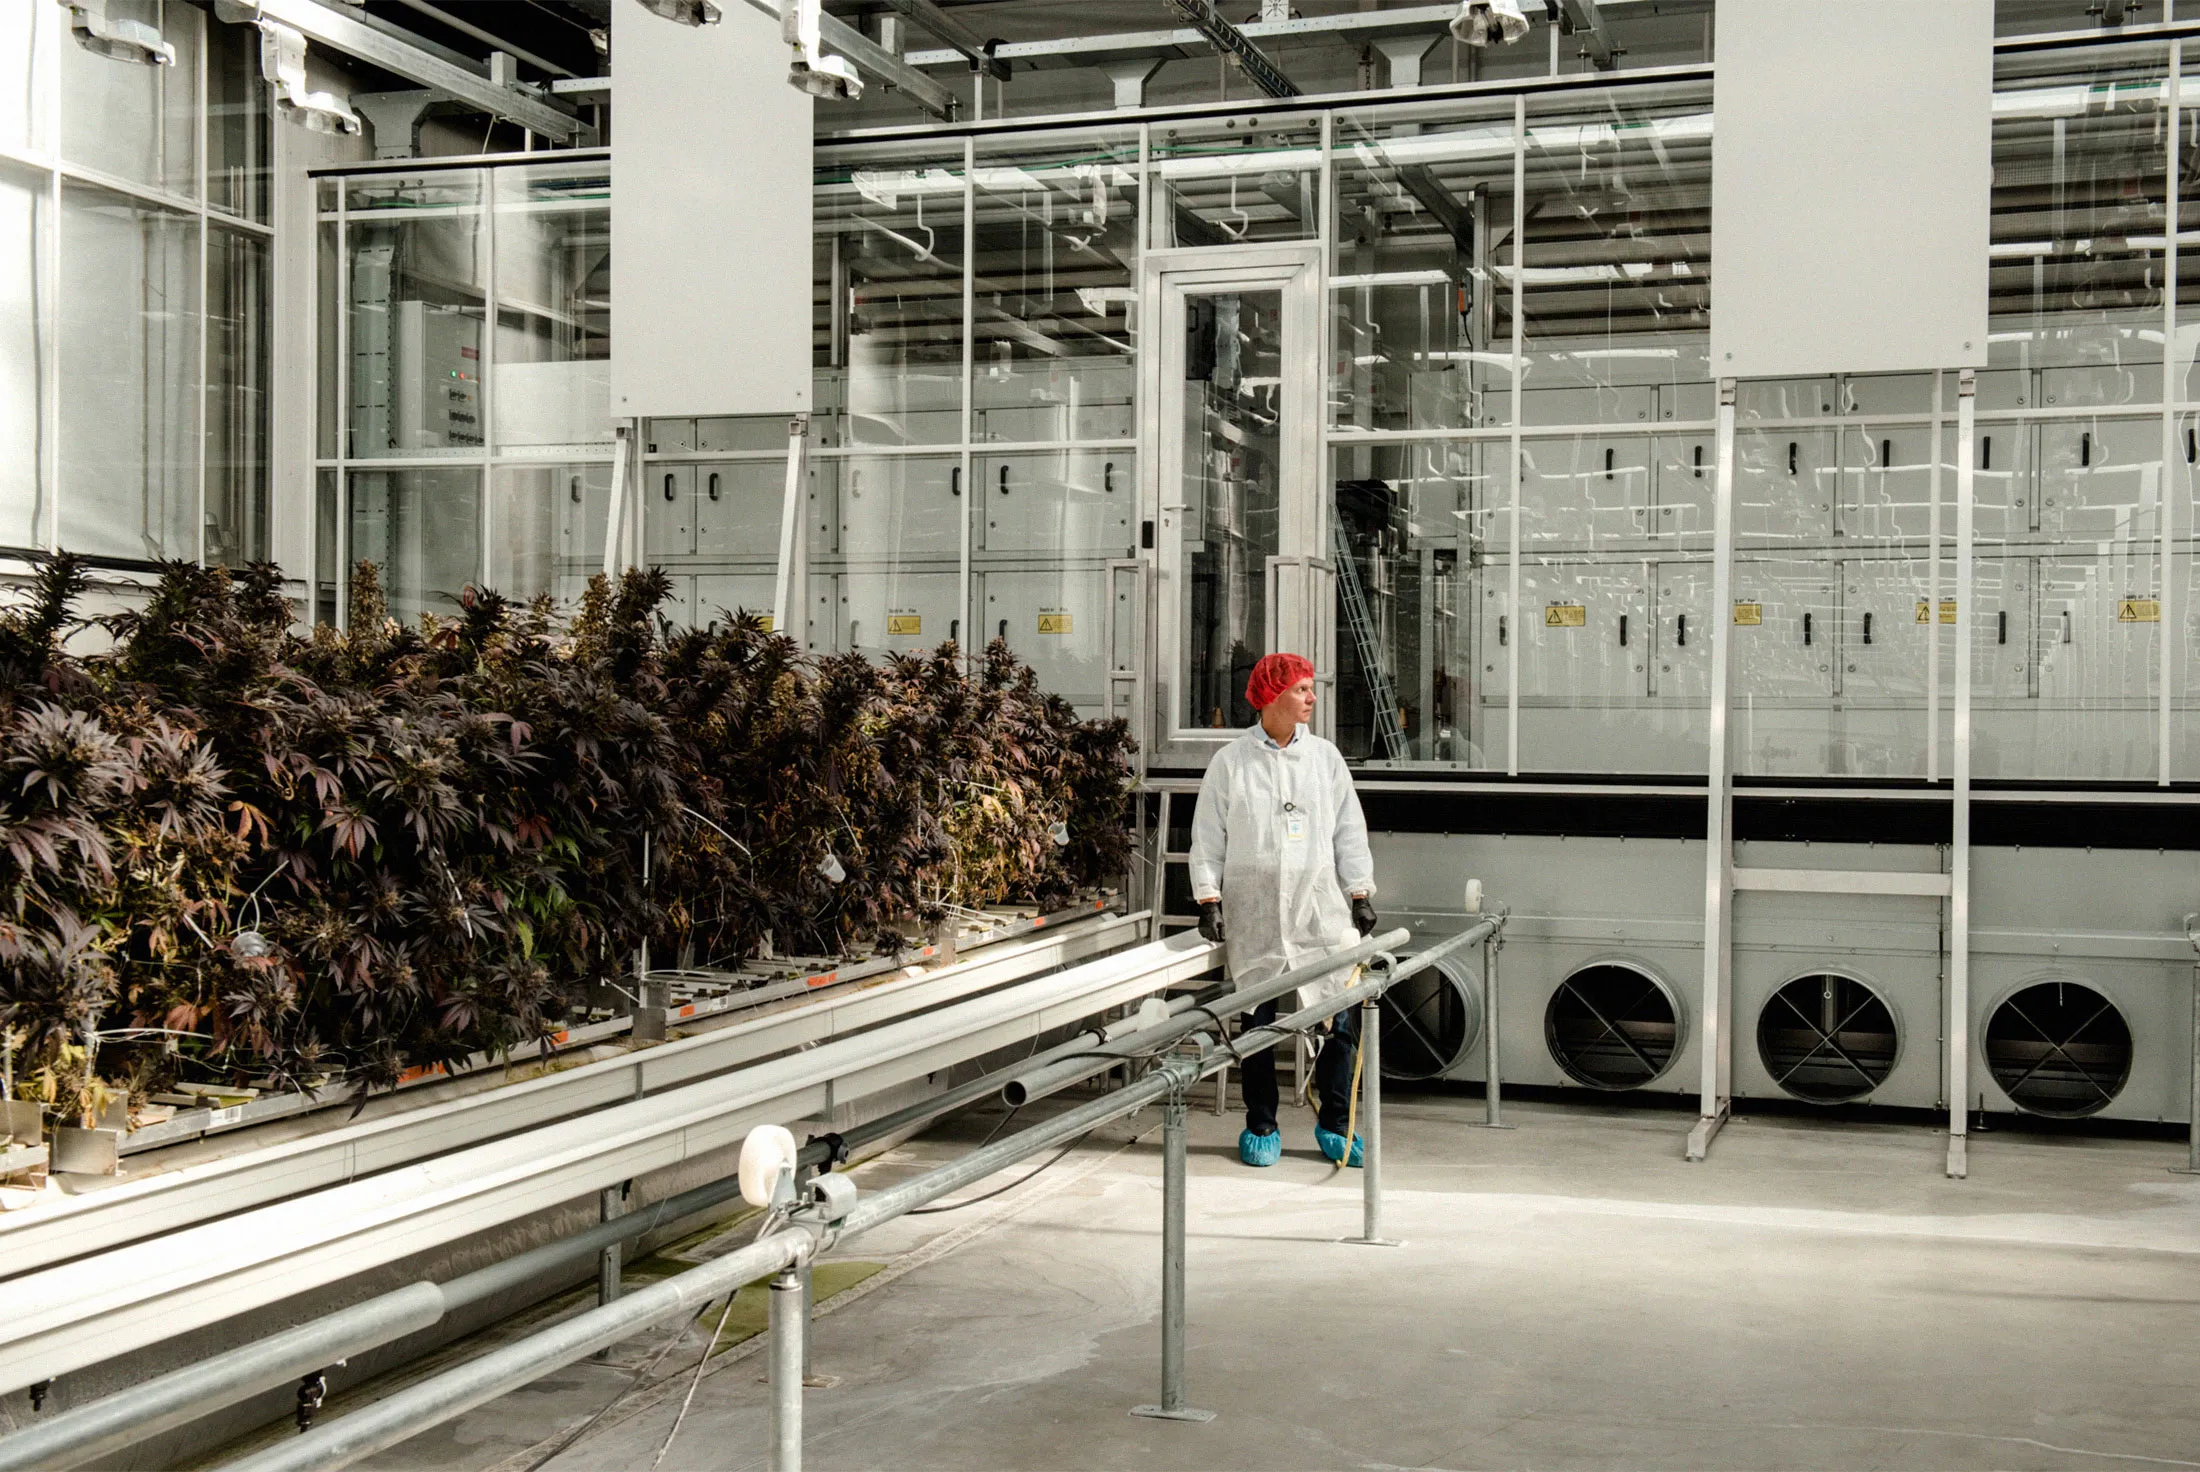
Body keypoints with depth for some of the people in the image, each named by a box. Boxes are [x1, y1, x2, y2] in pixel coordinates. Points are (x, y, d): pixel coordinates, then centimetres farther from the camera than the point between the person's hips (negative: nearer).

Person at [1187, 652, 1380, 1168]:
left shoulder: (1325, 757, 9)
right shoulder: (1230, 762, 3)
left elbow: (1349, 831, 13)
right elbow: (1208, 838, 4)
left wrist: (1360, 893, 8)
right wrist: (1209, 900, -3)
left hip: (1321, 911, 2)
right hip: (1254, 916, -2)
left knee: (1343, 1018, -2)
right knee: (1257, 1023, 5)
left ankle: (1335, 1125, 14)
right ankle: (1261, 1128, 19)